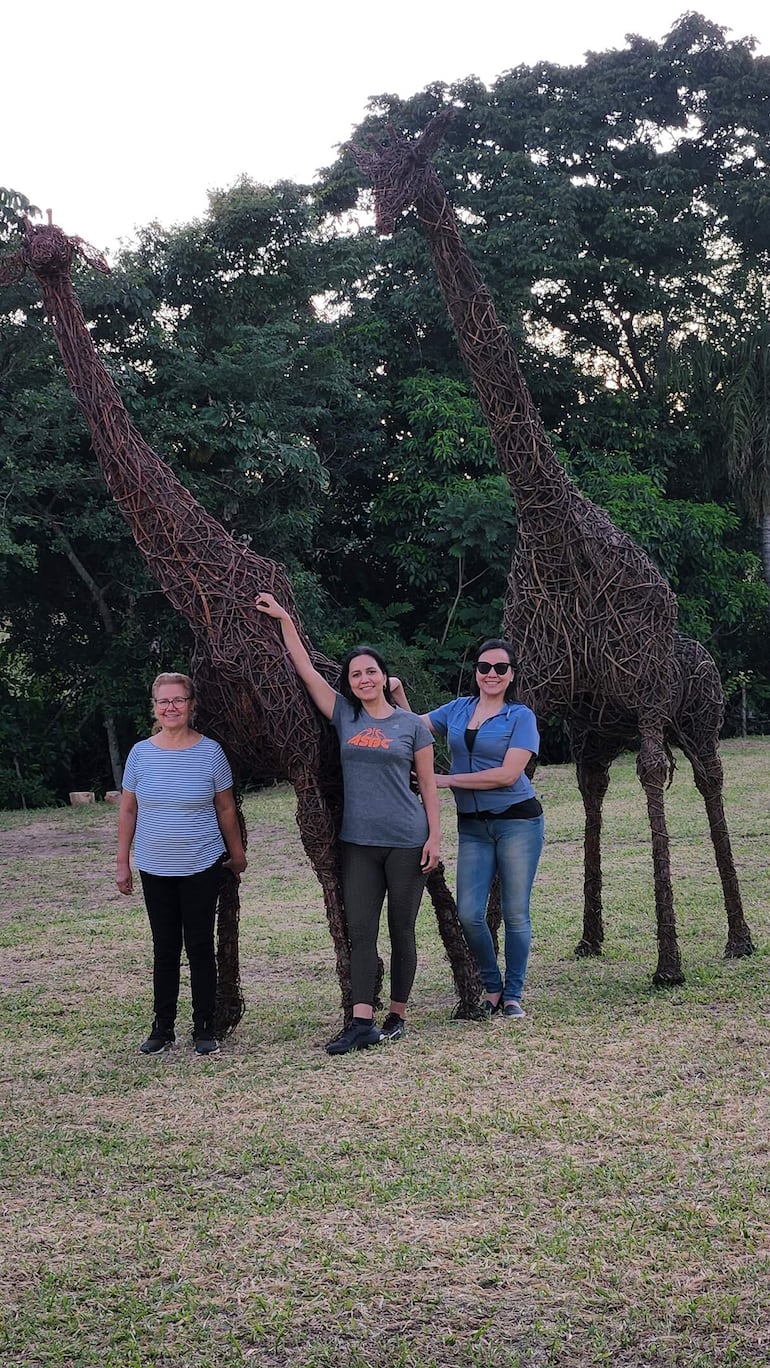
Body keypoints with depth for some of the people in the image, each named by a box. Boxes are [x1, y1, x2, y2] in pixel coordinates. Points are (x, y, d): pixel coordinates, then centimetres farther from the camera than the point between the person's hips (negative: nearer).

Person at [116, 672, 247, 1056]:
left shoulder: (210, 752, -6)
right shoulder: (141, 753, -1)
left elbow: (226, 808, 4)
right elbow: (128, 811, 6)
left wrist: (236, 853, 10)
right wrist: (122, 863, 6)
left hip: (202, 867, -2)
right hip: (155, 869, 2)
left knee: (200, 947, 3)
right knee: (165, 949, 8)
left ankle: (204, 1029, 11)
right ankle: (162, 1028, 17)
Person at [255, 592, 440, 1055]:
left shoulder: (411, 724, 1)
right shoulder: (344, 716, 7)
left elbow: (428, 785, 3)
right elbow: (305, 669, 6)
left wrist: (434, 837, -4)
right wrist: (284, 619, 4)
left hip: (407, 841, -2)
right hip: (358, 842, 2)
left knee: (402, 930, 5)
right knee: (361, 931, -3)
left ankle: (398, 1015, 16)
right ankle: (362, 1023, -5)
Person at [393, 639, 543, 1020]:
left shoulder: (520, 716, -4)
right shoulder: (458, 710, 10)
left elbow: (508, 774, -13)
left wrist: (447, 780, -12)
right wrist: (397, 694, -2)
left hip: (517, 821, -4)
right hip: (472, 826, 4)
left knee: (515, 913, 2)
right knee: (468, 914, -3)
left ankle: (513, 996, 14)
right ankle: (492, 989, 15)